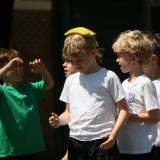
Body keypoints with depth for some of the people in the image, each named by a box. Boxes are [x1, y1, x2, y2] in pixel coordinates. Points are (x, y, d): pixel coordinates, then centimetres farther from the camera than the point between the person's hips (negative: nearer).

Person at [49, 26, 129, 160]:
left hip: (101, 143, -5)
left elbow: (123, 109, -2)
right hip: (75, 141, 5)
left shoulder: (108, 77, -2)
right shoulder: (71, 81, 14)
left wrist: (114, 134, -15)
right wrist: (59, 120, -2)